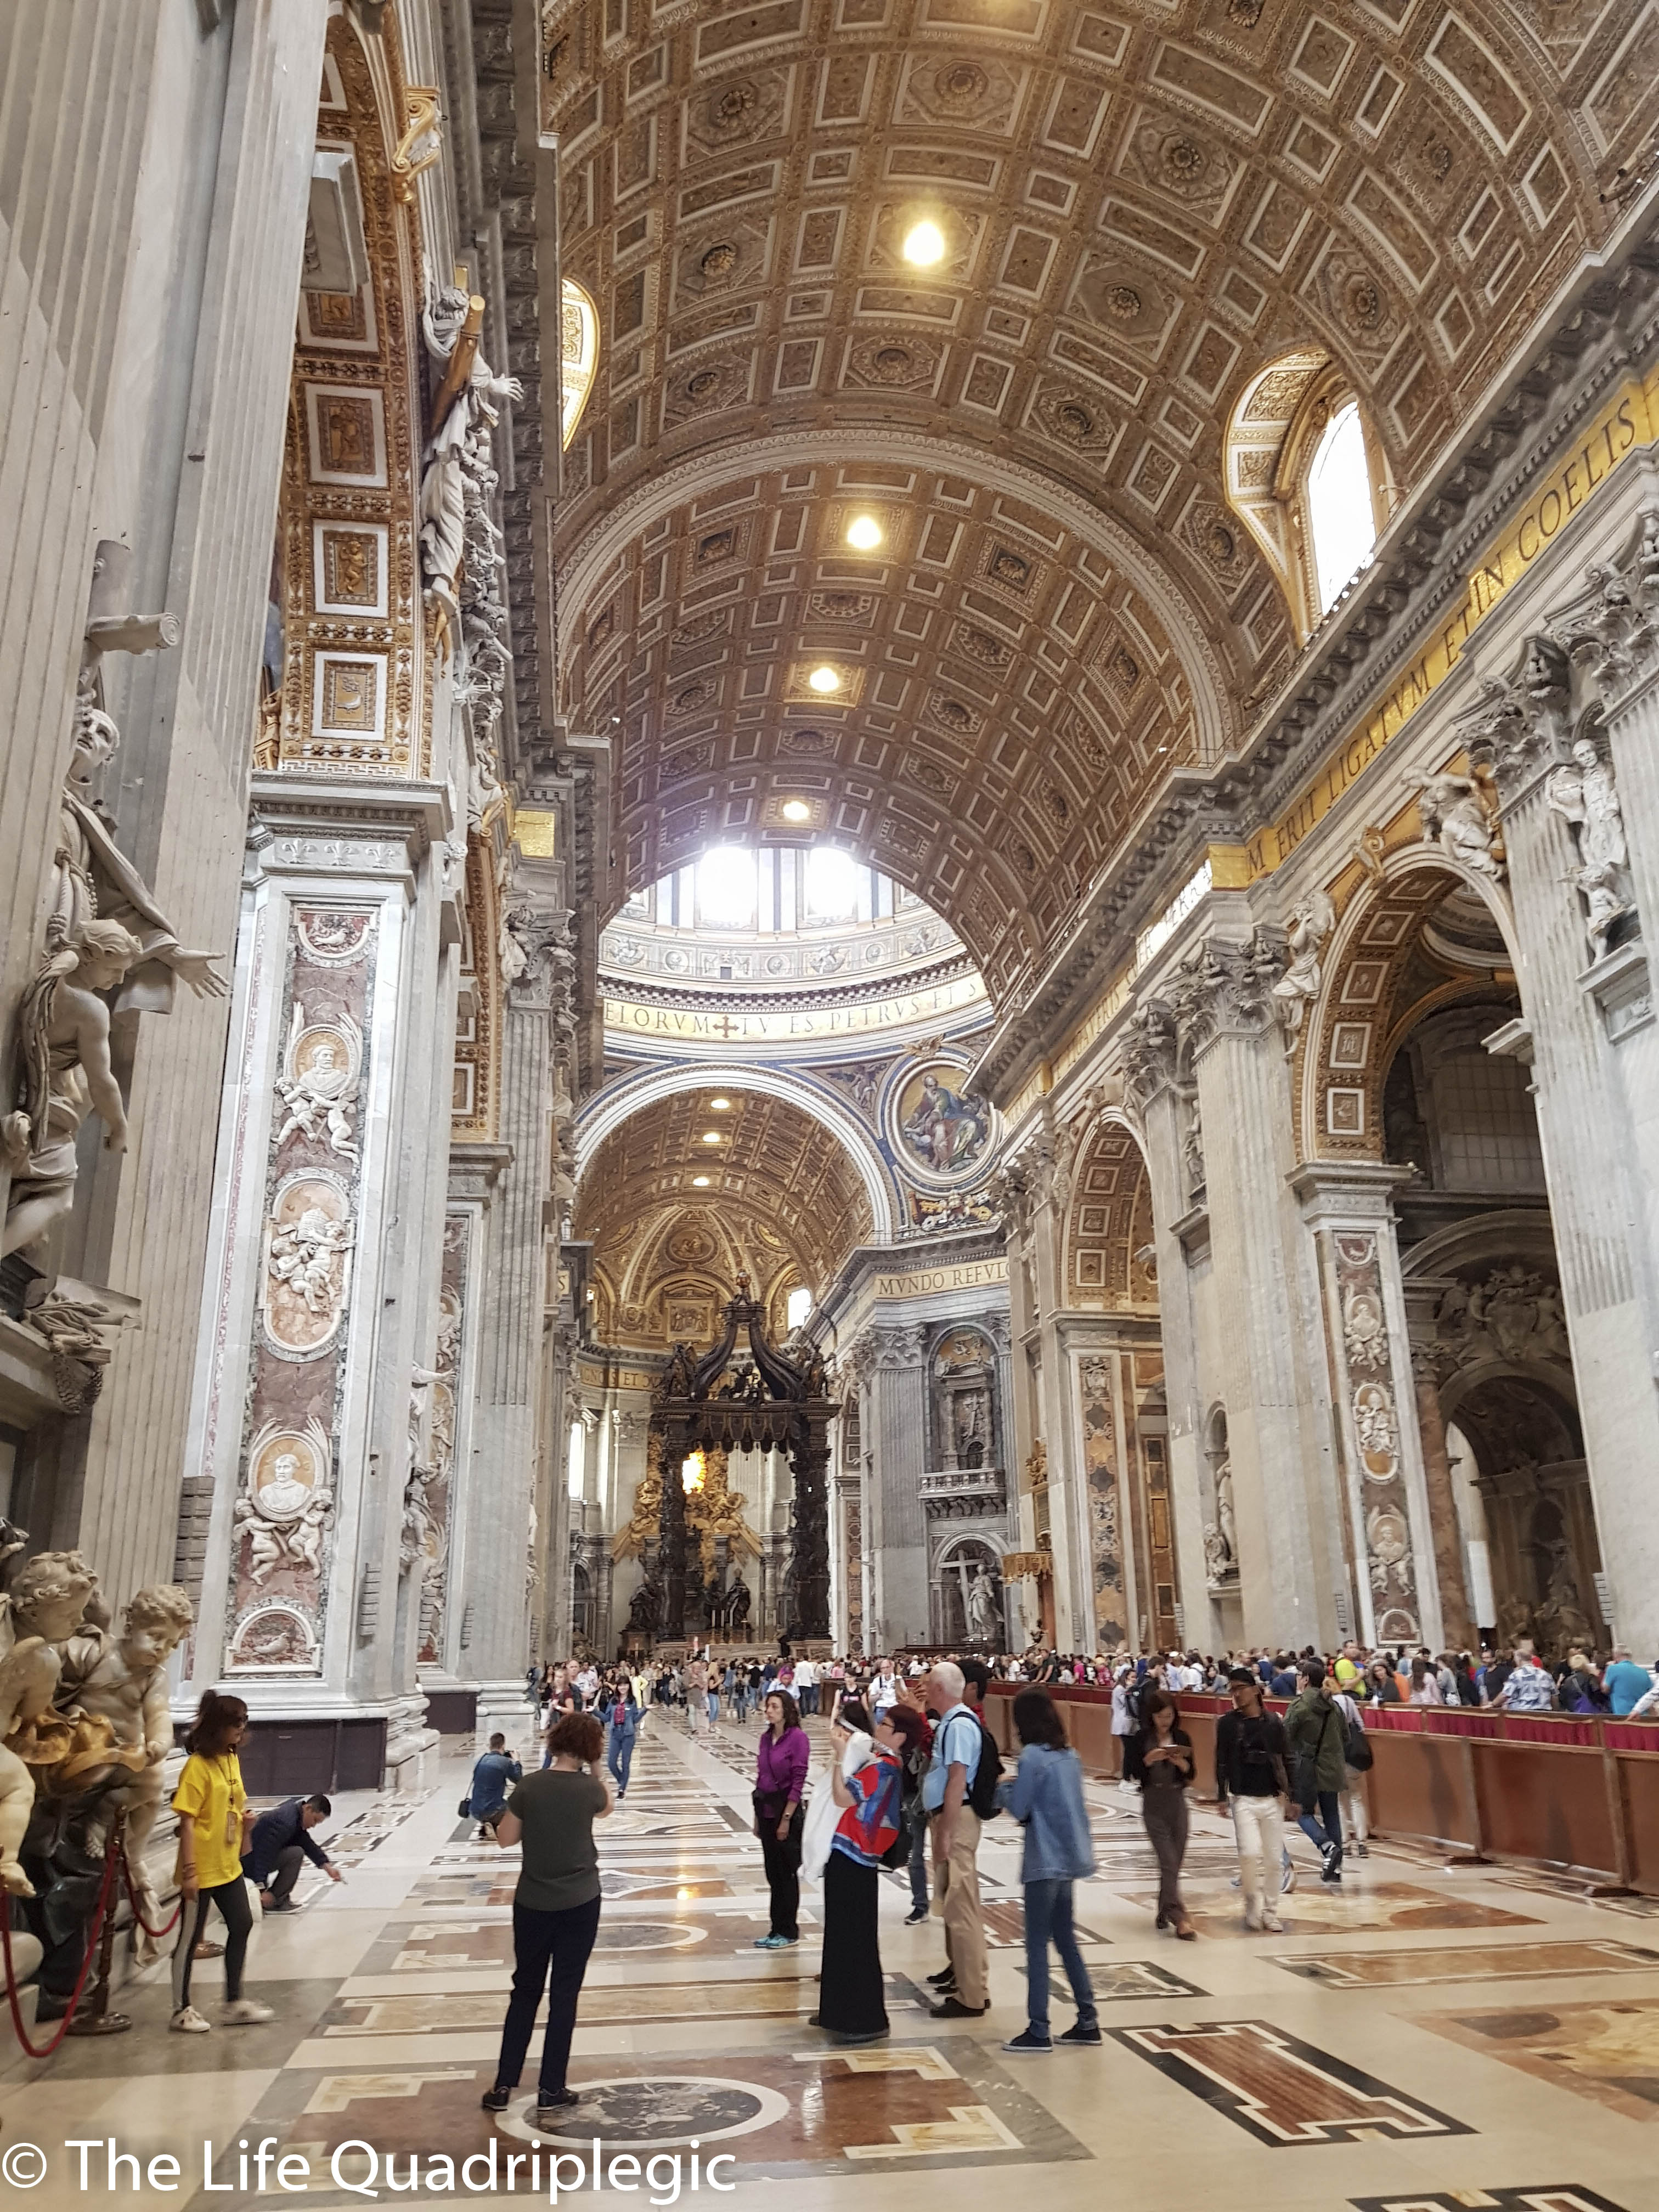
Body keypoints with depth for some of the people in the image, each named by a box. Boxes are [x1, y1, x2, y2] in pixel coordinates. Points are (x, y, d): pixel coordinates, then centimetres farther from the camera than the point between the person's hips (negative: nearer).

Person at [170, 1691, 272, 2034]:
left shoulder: (232, 1760, 7)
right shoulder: (197, 1766, -18)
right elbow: (187, 1821, -18)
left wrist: (245, 1819, 0)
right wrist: (189, 1871, -19)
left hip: (229, 1866, 8)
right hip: (201, 1870, -8)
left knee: (242, 1925, 11)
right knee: (190, 1938, 5)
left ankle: (234, 2002, 23)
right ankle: (182, 2011, 20)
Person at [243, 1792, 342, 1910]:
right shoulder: (285, 1822, -25)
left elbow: (308, 1845, 11)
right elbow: (265, 1853, -29)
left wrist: (327, 1867, 4)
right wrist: (262, 1889, -28)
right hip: (248, 1861, -10)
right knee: (296, 1854, -21)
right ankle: (274, 1903, -9)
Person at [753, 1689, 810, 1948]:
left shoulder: (797, 1737, -14)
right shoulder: (766, 1737, 7)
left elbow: (798, 1781, -16)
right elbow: (761, 1775, 11)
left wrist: (786, 1818, -17)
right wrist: (758, 1815, 12)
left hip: (786, 1809, -7)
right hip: (765, 1809, 7)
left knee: (786, 1873, 3)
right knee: (773, 1872, 13)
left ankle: (789, 1932, 14)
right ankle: (776, 1929, 23)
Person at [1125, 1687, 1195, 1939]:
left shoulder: (1182, 1738, 3)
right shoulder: (1141, 1739, -5)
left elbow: (1191, 1774, 5)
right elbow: (1130, 1772, -7)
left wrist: (1182, 1763, -15)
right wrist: (1149, 1759, -21)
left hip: (1178, 1802, 4)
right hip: (1154, 1804, -3)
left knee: (1175, 1864, 8)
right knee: (1169, 1862, -11)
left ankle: (1164, 1913, 24)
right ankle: (1179, 1918, -13)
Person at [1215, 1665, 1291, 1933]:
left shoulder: (1273, 1722, 2)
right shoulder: (1227, 1723, -2)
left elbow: (1285, 1759, 8)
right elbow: (1221, 1762, 1)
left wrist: (1290, 1793, 5)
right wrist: (1222, 1796, -3)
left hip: (1273, 1800, 2)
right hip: (1243, 1799, -2)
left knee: (1273, 1857, 4)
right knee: (1250, 1853, -16)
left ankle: (1267, 1909, 21)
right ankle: (1253, 1903, 7)